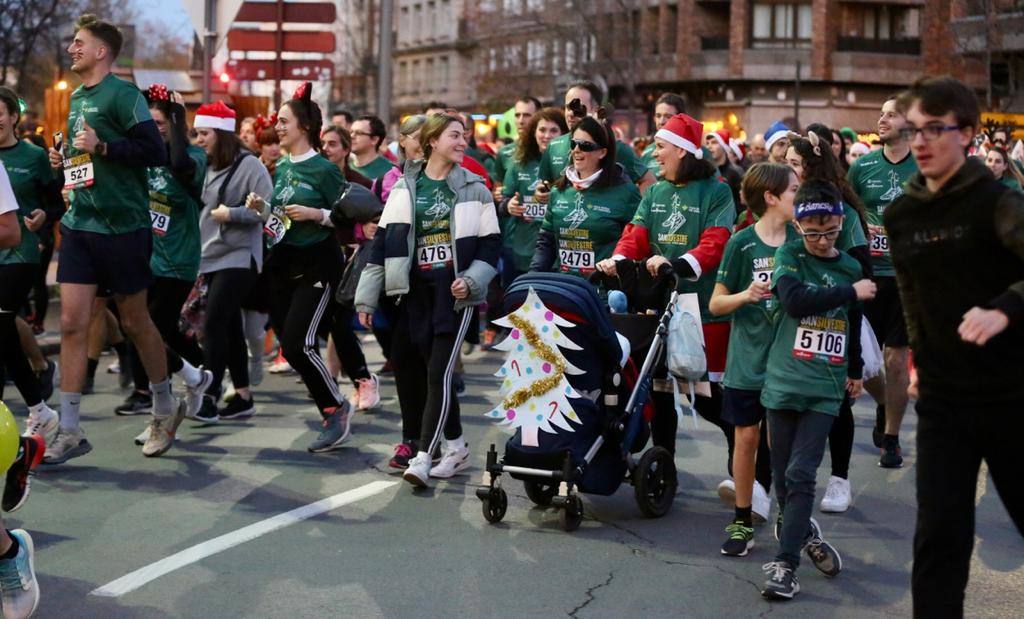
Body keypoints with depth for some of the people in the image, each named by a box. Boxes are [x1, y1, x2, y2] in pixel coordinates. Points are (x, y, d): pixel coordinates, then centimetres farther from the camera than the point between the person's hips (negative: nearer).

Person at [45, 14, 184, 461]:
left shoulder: (123, 94, -9)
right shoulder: (76, 98, 14)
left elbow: (155, 153, -17)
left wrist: (102, 147, -24)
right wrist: (65, 158, 8)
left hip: (123, 226, -6)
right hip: (80, 224, 7)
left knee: (134, 321, 7)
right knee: (72, 322, -1)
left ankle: (165, 407, 28)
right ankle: (69, 432, 3)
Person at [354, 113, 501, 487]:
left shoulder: (474, 189, 4)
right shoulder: (404, 187, 8)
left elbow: (490, 245, 3)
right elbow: (383, 243, 7)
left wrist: (471, 280, -14)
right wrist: (367, 298, 3)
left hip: (454, 292, -3)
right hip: (415, 290, 3)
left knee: (439, 372, -10)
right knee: (409, 368, 4)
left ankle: (423, 457, -10)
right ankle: (455, 447, 19)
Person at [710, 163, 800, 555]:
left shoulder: (800, 239, 3)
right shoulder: (742, 243, -6)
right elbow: (716, 304, -3)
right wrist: (745, 295, -20)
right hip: (749, 358, -2)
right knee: (747, 438, 4)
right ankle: (742, 520, 16)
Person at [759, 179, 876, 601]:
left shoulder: (851, 268, 10)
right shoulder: (789, 256, 1)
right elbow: (795, 300, -18)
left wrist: (855, 371, 34)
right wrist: (851, 292, -11)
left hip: (826, 389, 1)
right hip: (784, 381, -1)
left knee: (801, 475, -8)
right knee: (783, 476, 5)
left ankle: (785, 565, -7)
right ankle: (803, 533, 28)